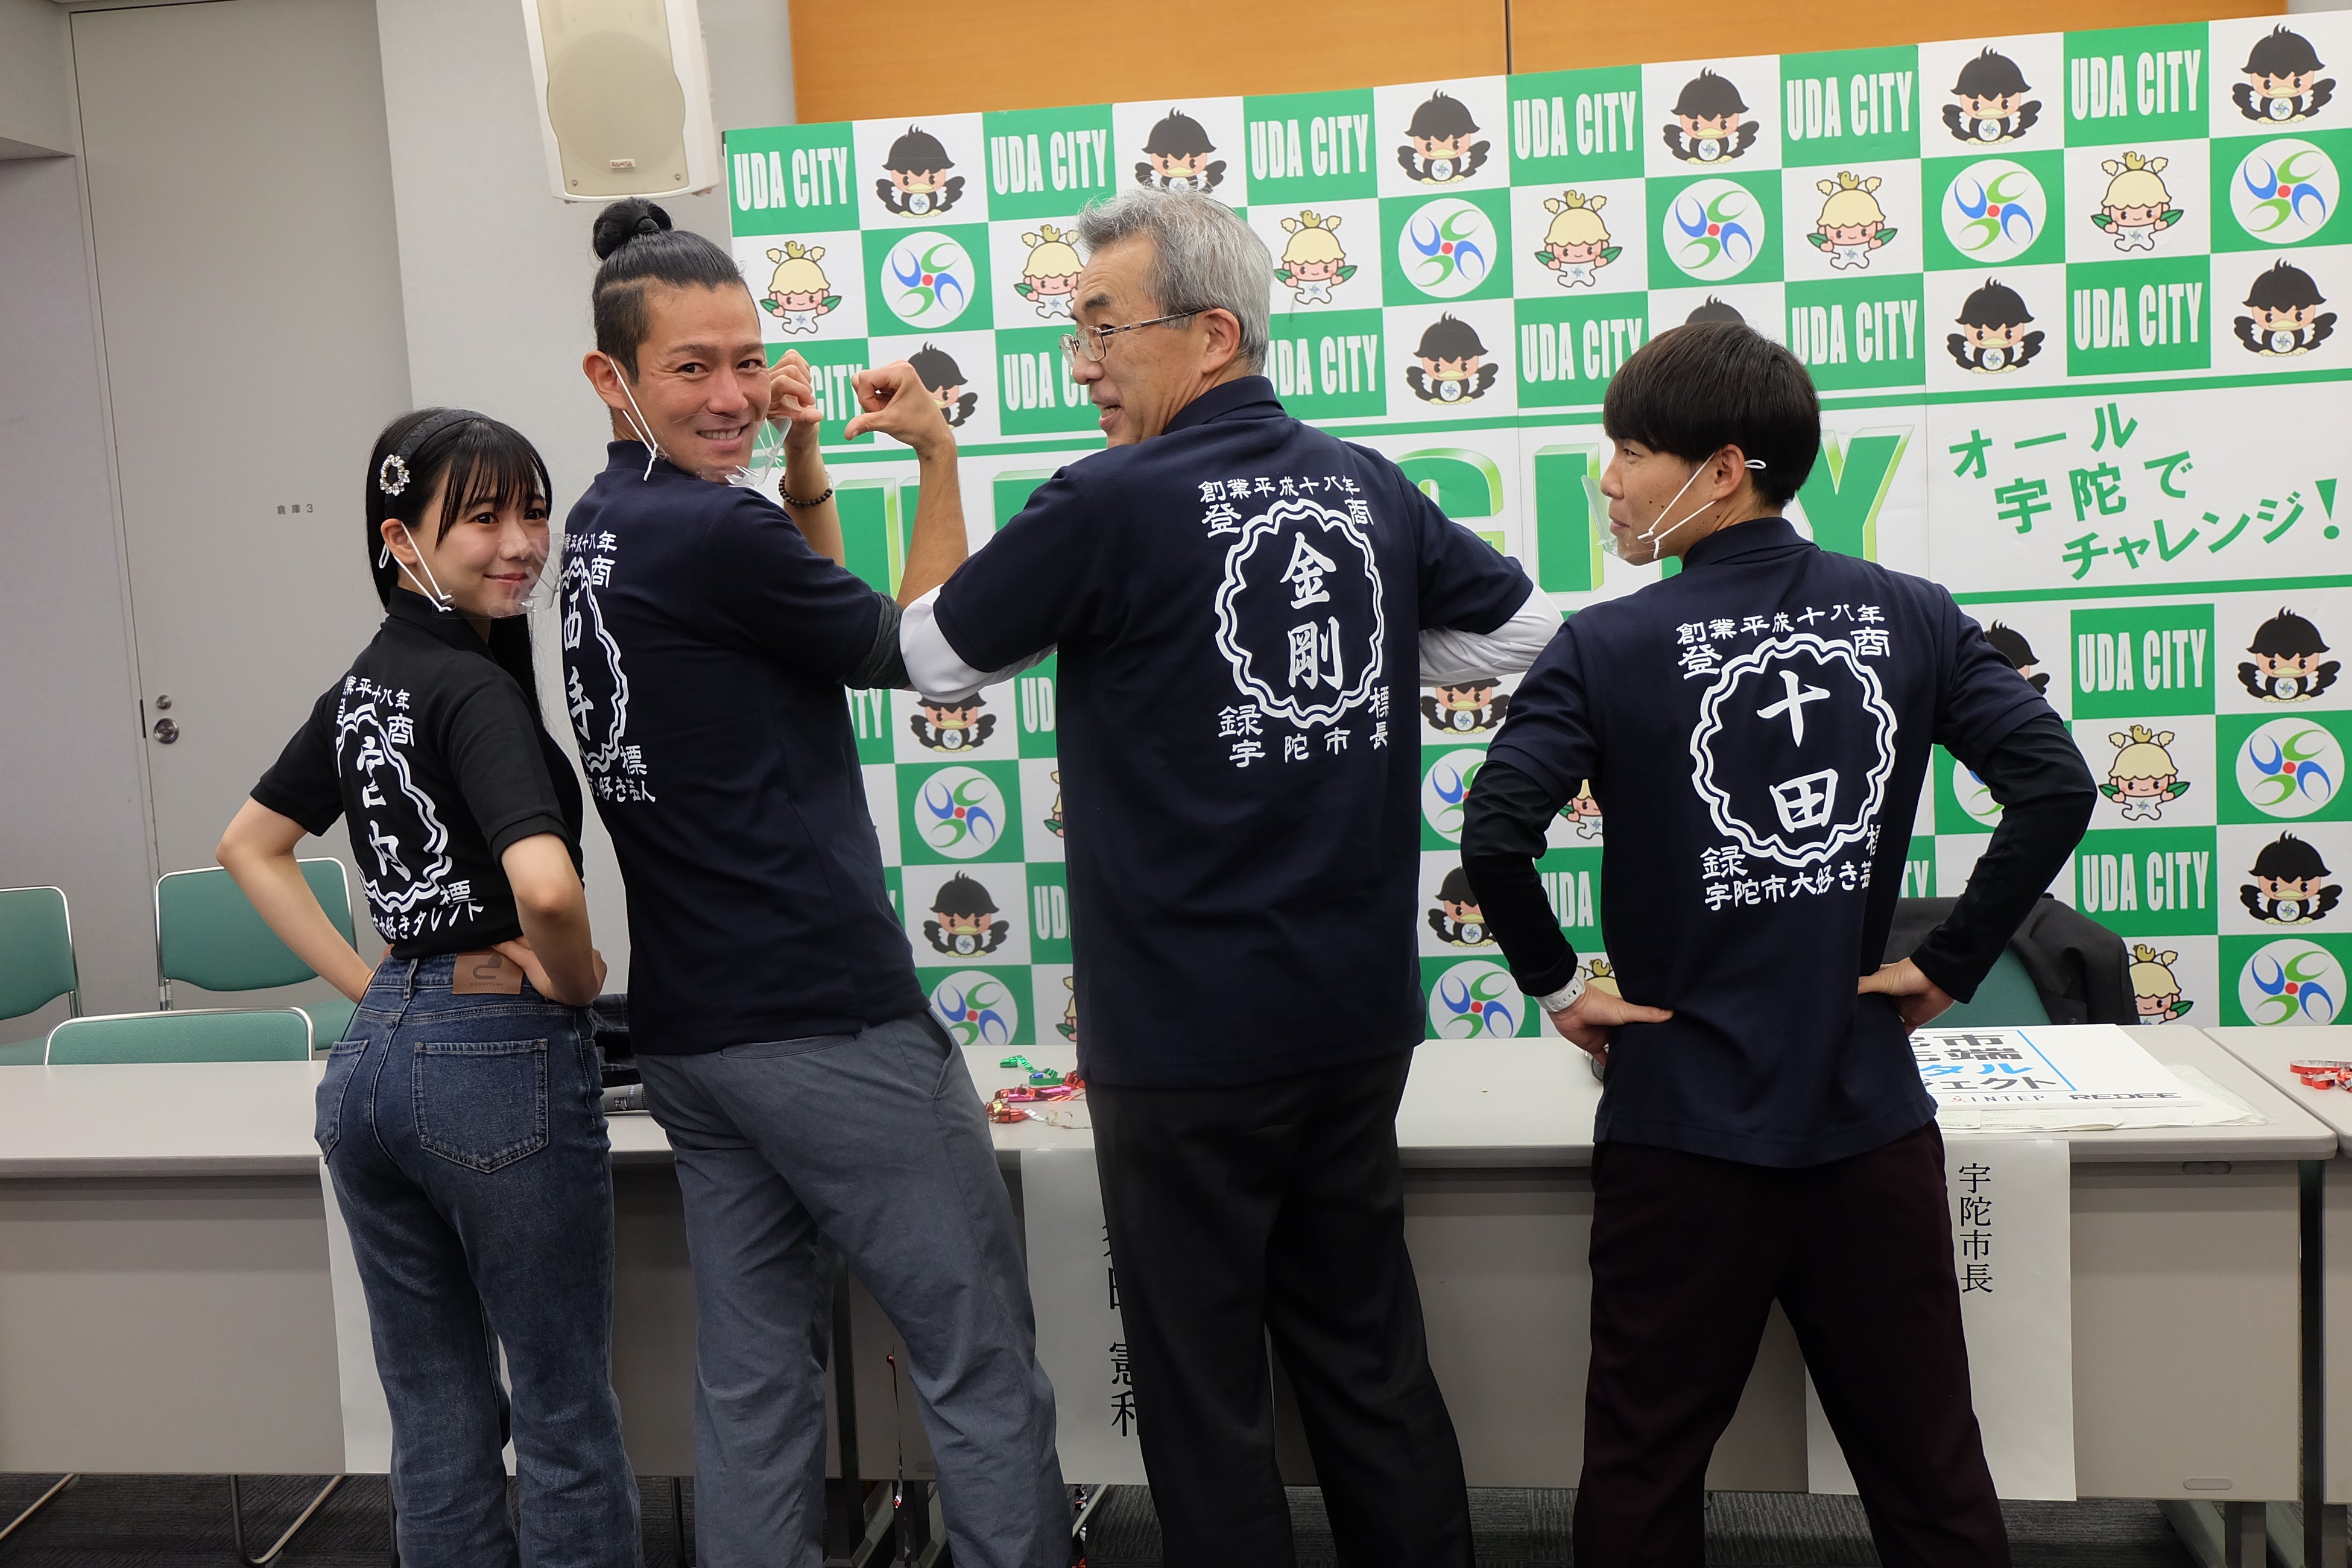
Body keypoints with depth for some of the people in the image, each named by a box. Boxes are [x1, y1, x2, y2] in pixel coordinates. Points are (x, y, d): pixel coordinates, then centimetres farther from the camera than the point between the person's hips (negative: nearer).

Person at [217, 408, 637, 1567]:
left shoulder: (362, 687, 9)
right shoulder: (476, 687, -17)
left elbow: (249, 844, 21)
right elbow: (546, 886, -33)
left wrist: (369, 986, 13)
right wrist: (573, 982, -12)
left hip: (370, 1064, 8)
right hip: (502, 1065, -8)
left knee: (434, 1417, 17)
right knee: (565, 1418, 7)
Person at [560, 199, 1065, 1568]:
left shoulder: (598, 531, 12)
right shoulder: (712, 532, -16)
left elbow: (812, 620, 22)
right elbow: (921, 648, -4)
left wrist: (805, 468, 11)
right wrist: (937, 454, 2)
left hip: (690, 1030, 9)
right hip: (828, 1025, -9)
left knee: (756, 1365, 16)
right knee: (982, 1357, 3)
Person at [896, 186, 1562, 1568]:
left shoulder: (1107, 507, -14)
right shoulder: (1371, 487, 3)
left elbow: (935, 661, -1)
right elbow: (1525, 629, 17)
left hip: (1189, 1039, -6)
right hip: (1362, 1015, 6)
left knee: (1207, 1393, 9)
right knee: (1371, 1361, 19)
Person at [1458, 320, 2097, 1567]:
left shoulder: (1611, 648, -10)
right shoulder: (1911, 618, 1)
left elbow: (1494, 831, -21)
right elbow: (2056, 787, -5)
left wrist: (1557, 984, -5)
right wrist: (1948, 964, 3)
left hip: (1685, 1127, -3)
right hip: (1872, 1111, 3)